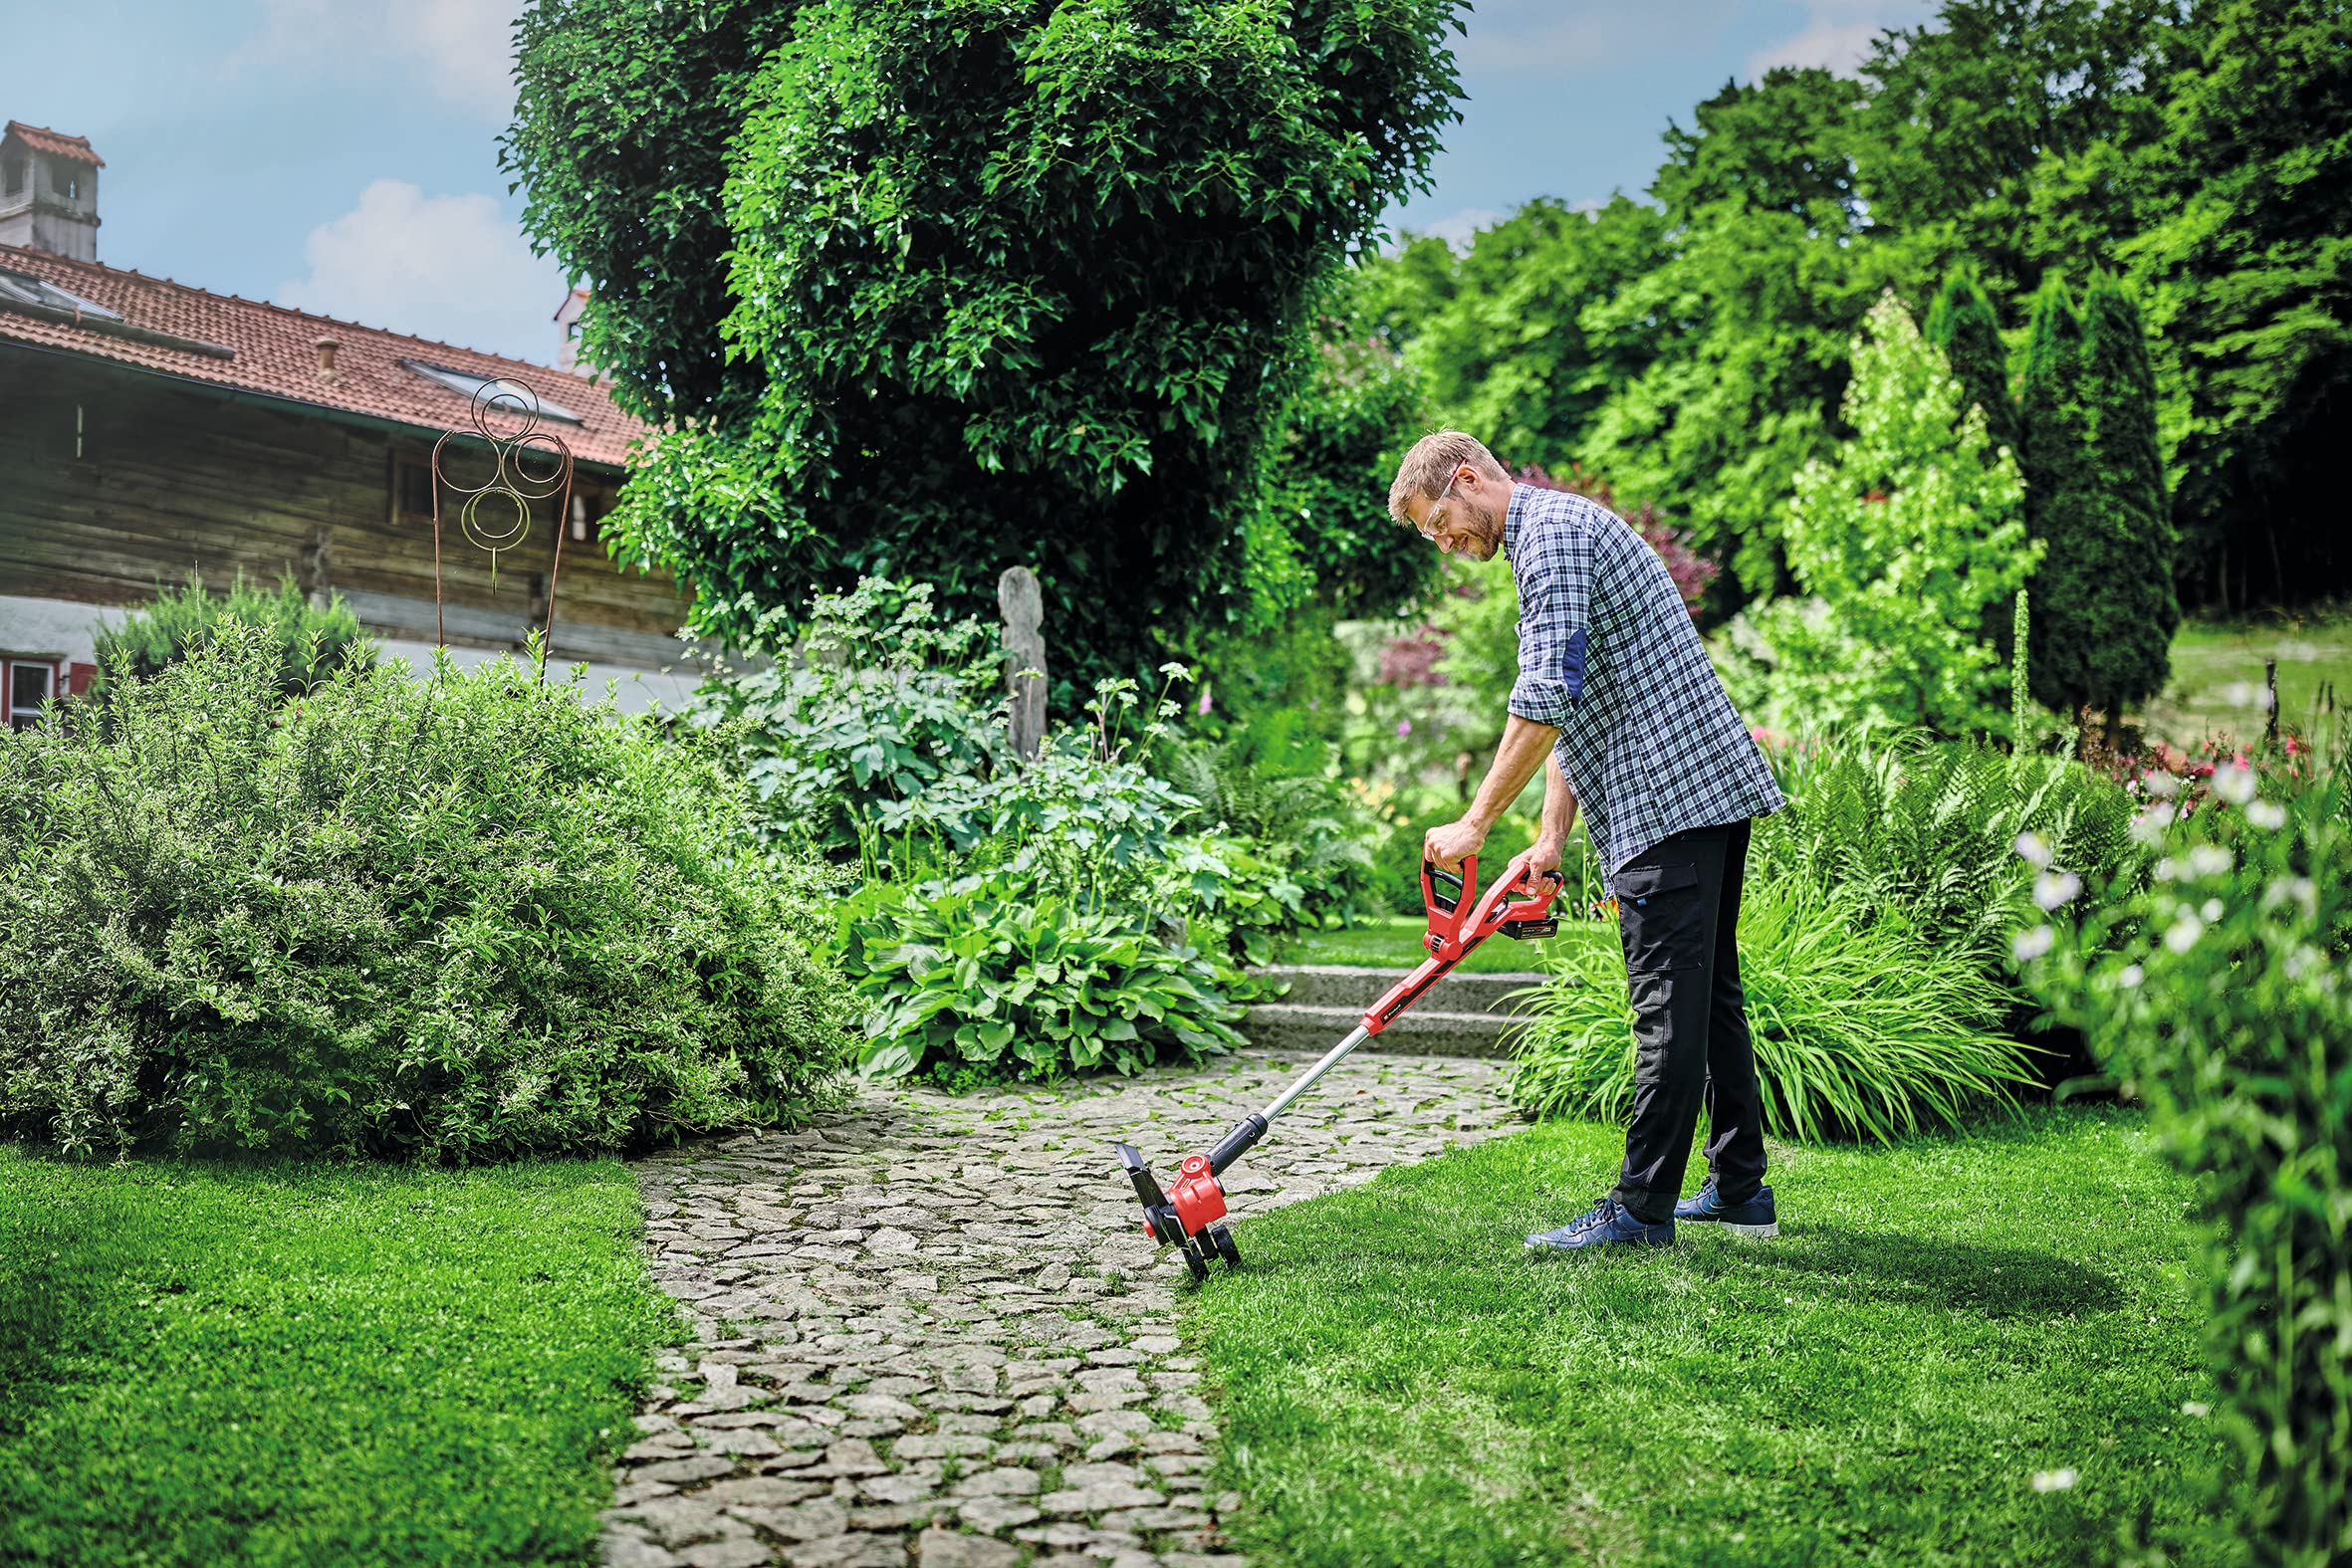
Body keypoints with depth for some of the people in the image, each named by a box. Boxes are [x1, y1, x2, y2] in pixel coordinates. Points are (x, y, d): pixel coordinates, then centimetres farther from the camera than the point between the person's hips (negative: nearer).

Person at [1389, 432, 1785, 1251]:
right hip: (1709, 786, 11)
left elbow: (1544, 699, -20)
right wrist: (1552, 838, 14)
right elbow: (1569, 712, 23)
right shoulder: (1558, 534, 24)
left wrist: (1475, 823, -15)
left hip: (1674, 794, -11)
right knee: (1709, 992, 14)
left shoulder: (1554, 527, -10)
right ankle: (1740, 1189, 22)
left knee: (1668, 1006, -6)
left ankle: (1642, 1209, -1)